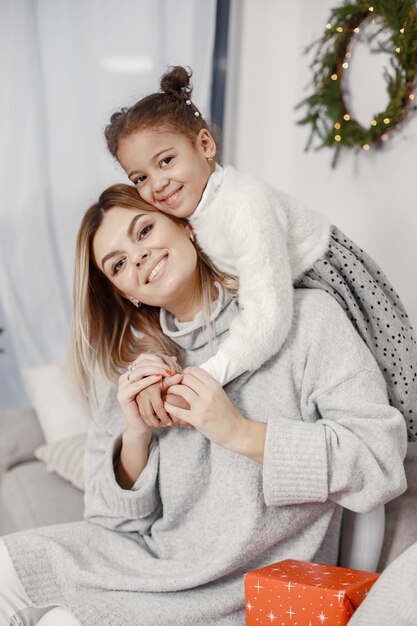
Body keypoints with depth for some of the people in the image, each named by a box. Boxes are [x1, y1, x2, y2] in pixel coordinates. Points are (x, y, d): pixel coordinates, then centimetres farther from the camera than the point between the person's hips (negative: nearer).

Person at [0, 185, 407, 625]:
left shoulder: (306, 317, -10)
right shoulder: (145, 367, 6)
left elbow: (383, 459, -17)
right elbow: (118, 519, 5)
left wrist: (240, 432, -22)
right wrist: (136, 437, -14)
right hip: (153, 562, 5)